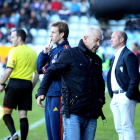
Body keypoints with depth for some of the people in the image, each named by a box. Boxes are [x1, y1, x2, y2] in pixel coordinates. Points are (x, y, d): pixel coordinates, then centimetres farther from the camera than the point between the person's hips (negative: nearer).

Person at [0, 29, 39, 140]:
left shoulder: (15, 51, -6)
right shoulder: (33, 53, 12)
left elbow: (9, 69, -15)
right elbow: (37, 73, 14)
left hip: (14, 83, -5)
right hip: (27, 85, 5)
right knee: (23, 116, 5)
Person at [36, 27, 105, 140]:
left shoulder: (97, 60, 20)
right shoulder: (70, 54, 0)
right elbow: (51, 72, -4)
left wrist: (101, 99, 18)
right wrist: (41, 92, -16)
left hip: (91, 114, 6)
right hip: (72, 113, -6)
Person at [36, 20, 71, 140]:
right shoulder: (53, 50, 16)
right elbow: (39, 68, 15)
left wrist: (45, 69, -1)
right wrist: (45, 53, 2)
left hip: (58, 95, -9)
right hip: (49, 96, 9)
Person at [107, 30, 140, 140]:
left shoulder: (128, 55, -10)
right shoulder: (116, 56, 19)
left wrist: (129, 95, -17)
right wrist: (112, 96, 17)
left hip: (125, 97, -9)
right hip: (116, 97, 9)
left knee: (127, 127, -10)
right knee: (119, 129, 10)